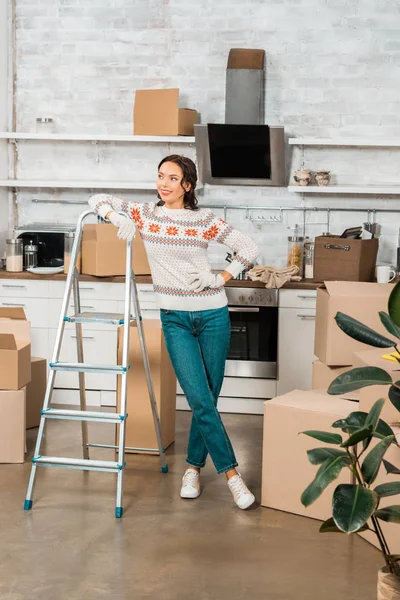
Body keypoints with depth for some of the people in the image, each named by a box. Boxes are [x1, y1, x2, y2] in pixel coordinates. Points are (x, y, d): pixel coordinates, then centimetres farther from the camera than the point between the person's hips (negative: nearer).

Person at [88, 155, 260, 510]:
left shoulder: (205, 220, -3)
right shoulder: (145, 214, 2)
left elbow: (250, 249, 1)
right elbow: (98, 200, 8)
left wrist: (221, 279, -8)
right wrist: (118, 218, -11)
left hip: (212, 316, 0)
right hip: (175, 319, 1)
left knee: (208, 400, 6)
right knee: (200, 401, -9)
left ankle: (194, 467, 24)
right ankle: (232, 474, -1)